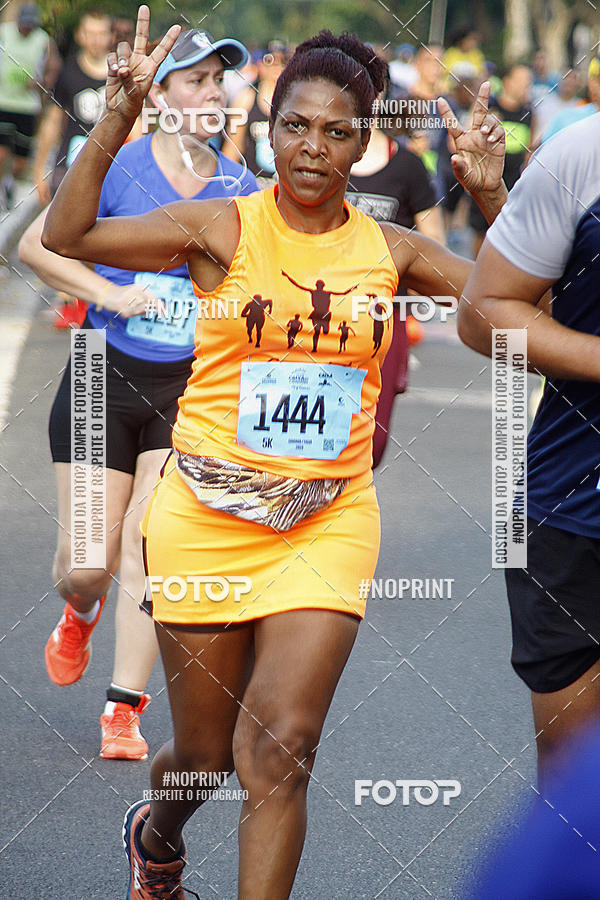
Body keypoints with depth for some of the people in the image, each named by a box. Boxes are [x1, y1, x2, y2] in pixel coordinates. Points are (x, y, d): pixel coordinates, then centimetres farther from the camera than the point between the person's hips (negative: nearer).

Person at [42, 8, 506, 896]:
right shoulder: (222, 229, -4)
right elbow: (66, 237, -11)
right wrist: (115, 126, -21)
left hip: (330, 521, 1)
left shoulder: (387, 248, 4)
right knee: (206, 752, 12)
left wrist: (493, 197, -2)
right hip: (209, 515, -1)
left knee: (280, 748, -12)